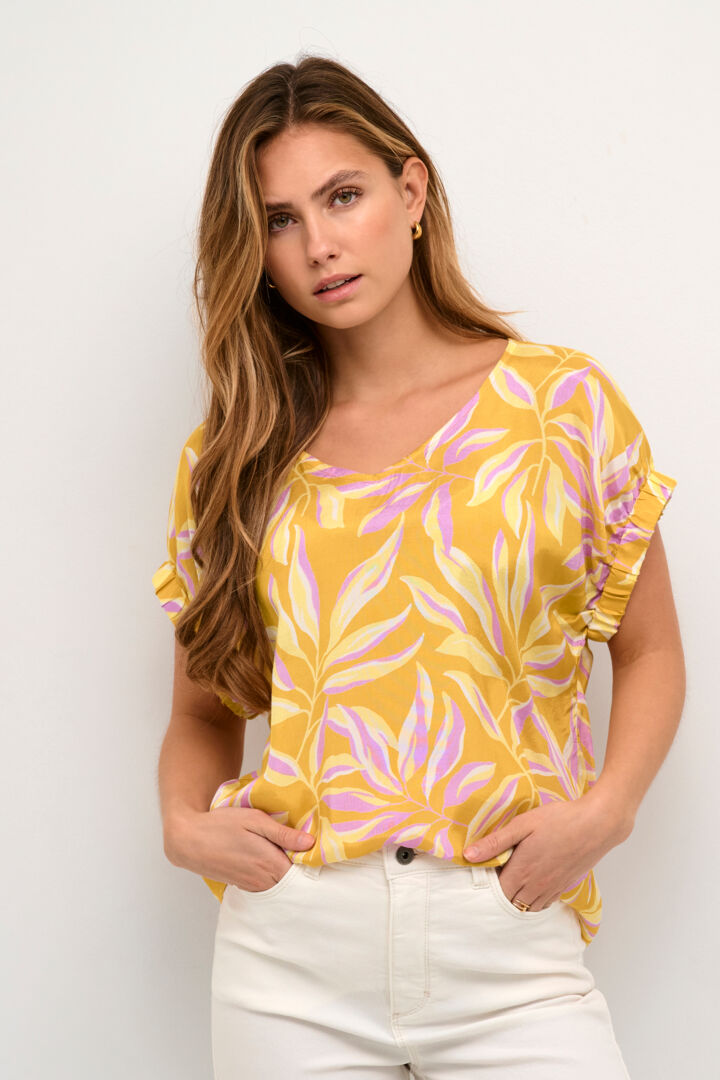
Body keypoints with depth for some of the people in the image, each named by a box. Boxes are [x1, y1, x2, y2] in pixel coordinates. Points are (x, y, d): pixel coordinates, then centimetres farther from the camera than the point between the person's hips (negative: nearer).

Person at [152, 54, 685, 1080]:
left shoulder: (566, 404, 3)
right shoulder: (232, 455, 8)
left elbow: (650, 653, 8)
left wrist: (603, 810, -8)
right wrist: (186, 823, -5)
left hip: (510, 949, -1)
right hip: (290, 952, 2)